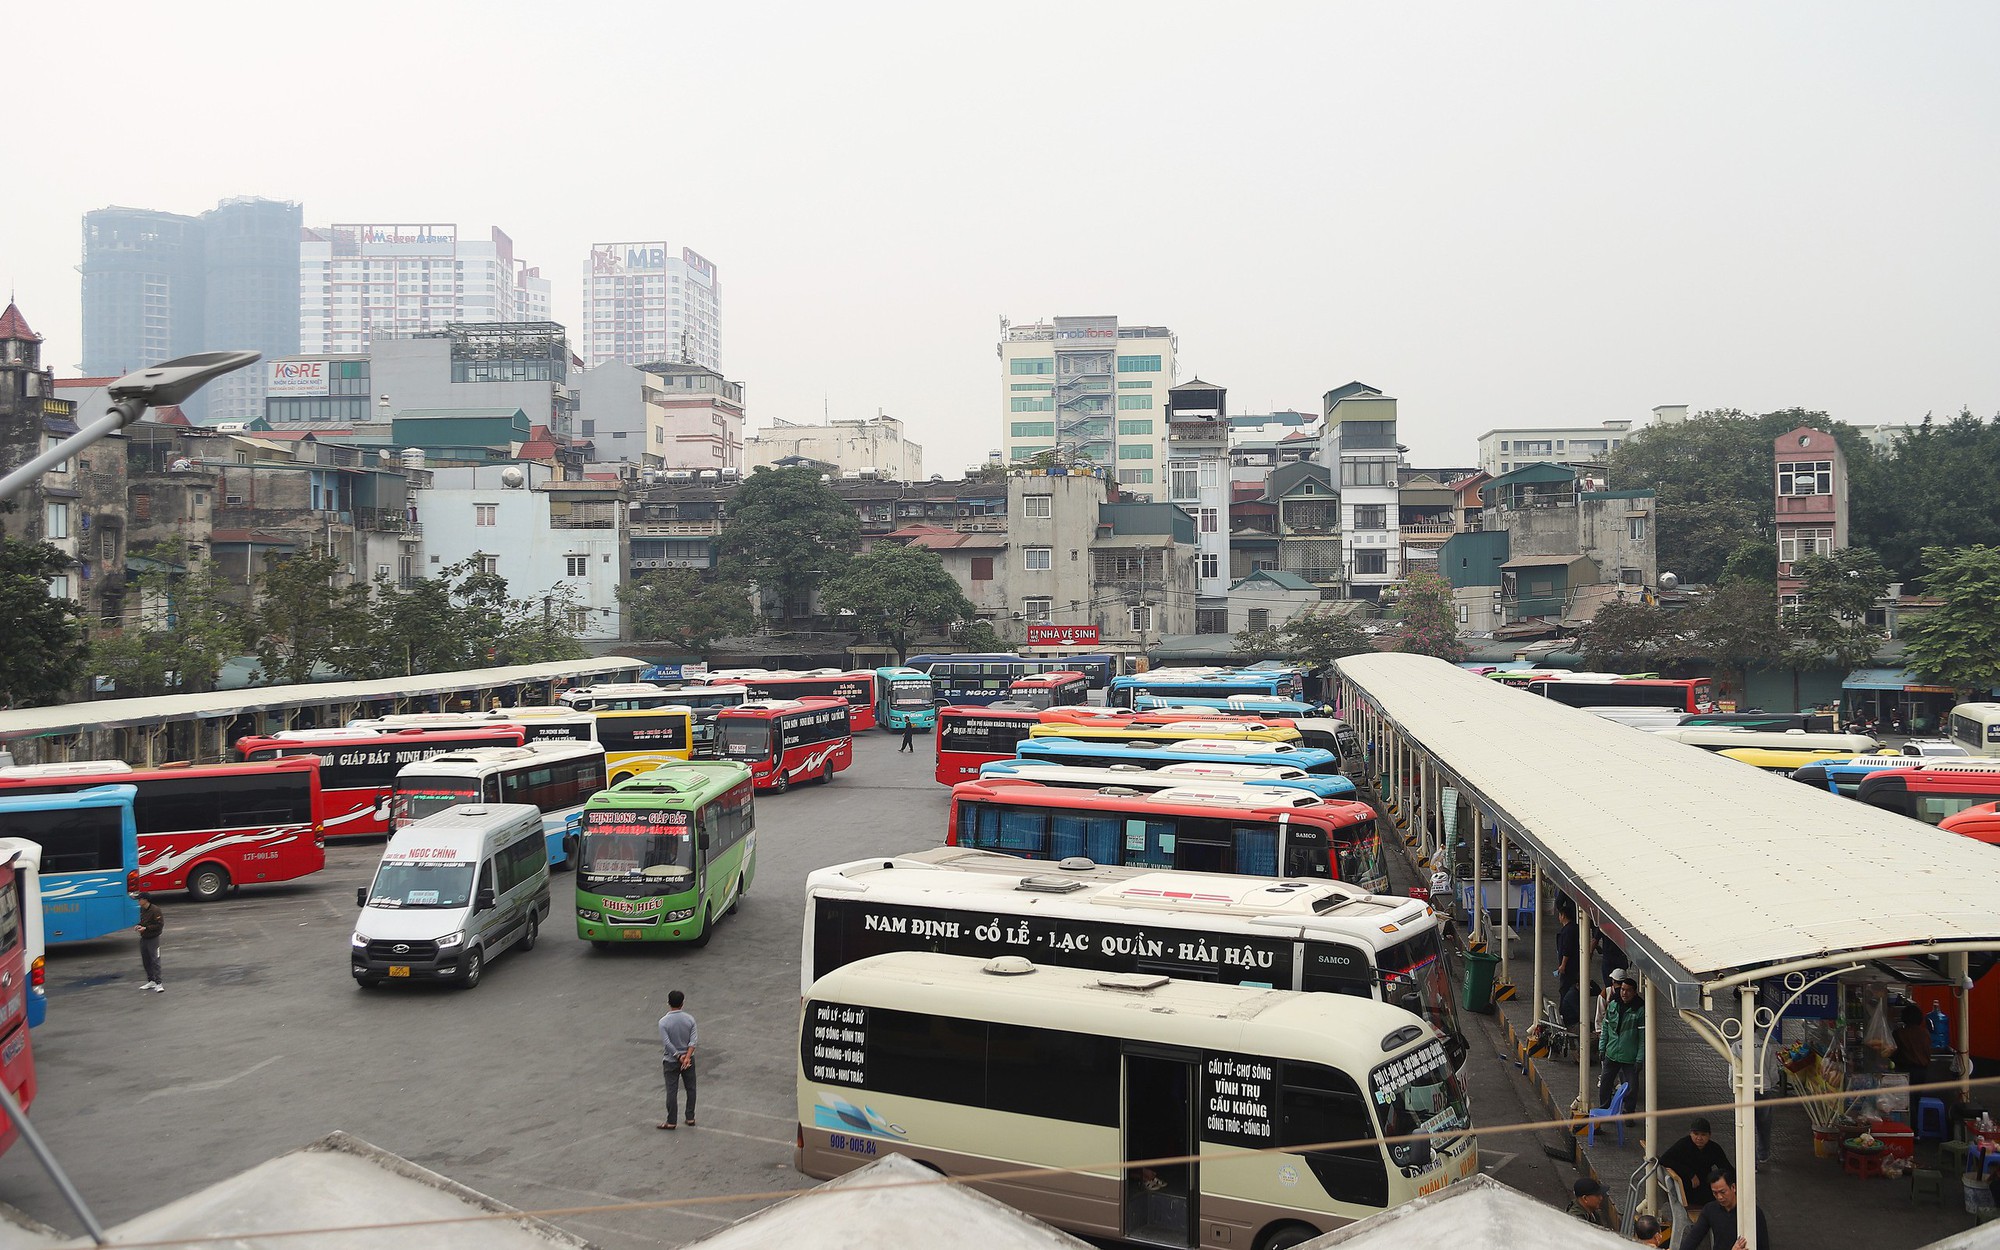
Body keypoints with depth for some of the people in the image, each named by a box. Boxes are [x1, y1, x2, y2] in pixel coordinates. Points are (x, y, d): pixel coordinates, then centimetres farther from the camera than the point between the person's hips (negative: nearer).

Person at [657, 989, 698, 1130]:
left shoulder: (664, 1022, -14)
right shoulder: (689, 1019, -6)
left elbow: (667, 1043, -18)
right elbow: (693, 1041, -13)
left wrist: (679, 1057, -12)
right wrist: (687, 1057, -17)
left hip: (671, 1061, -2)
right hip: (688, 1059, 2)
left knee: (672, 1092, 3)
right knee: (691, 1089, 14)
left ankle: (671, 1122, 7)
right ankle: (690, 1118, 19)